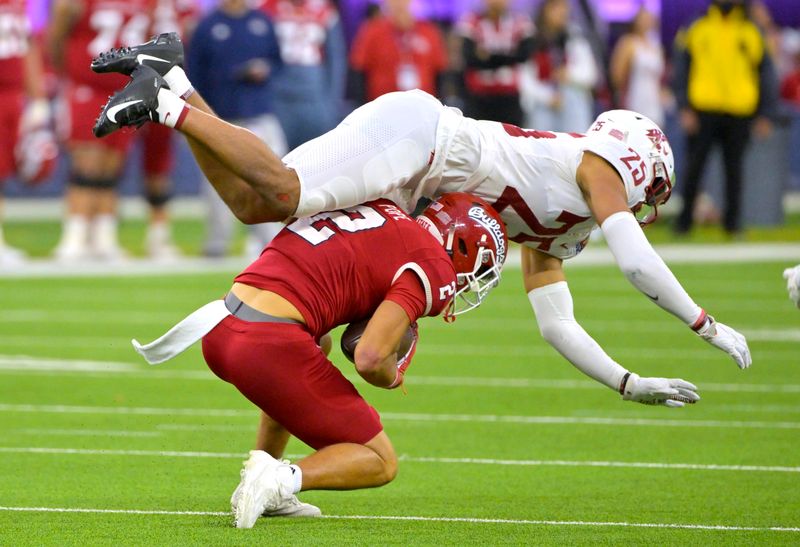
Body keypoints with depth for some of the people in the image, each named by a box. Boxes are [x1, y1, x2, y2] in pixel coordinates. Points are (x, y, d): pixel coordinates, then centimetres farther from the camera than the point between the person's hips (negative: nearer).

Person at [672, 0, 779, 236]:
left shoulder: (752, 34, 8)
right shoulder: (696, 31, 6)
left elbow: (766, 75, 11)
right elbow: (681, 71, 7)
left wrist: (764, 115, 6)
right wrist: (684, 108, -3)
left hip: (739, 114, 1)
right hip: (703, 110, -1)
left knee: (734, 169, 5)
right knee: (694, 168, 0)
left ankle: (733, 223, 12)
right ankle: (684, 222, 7)